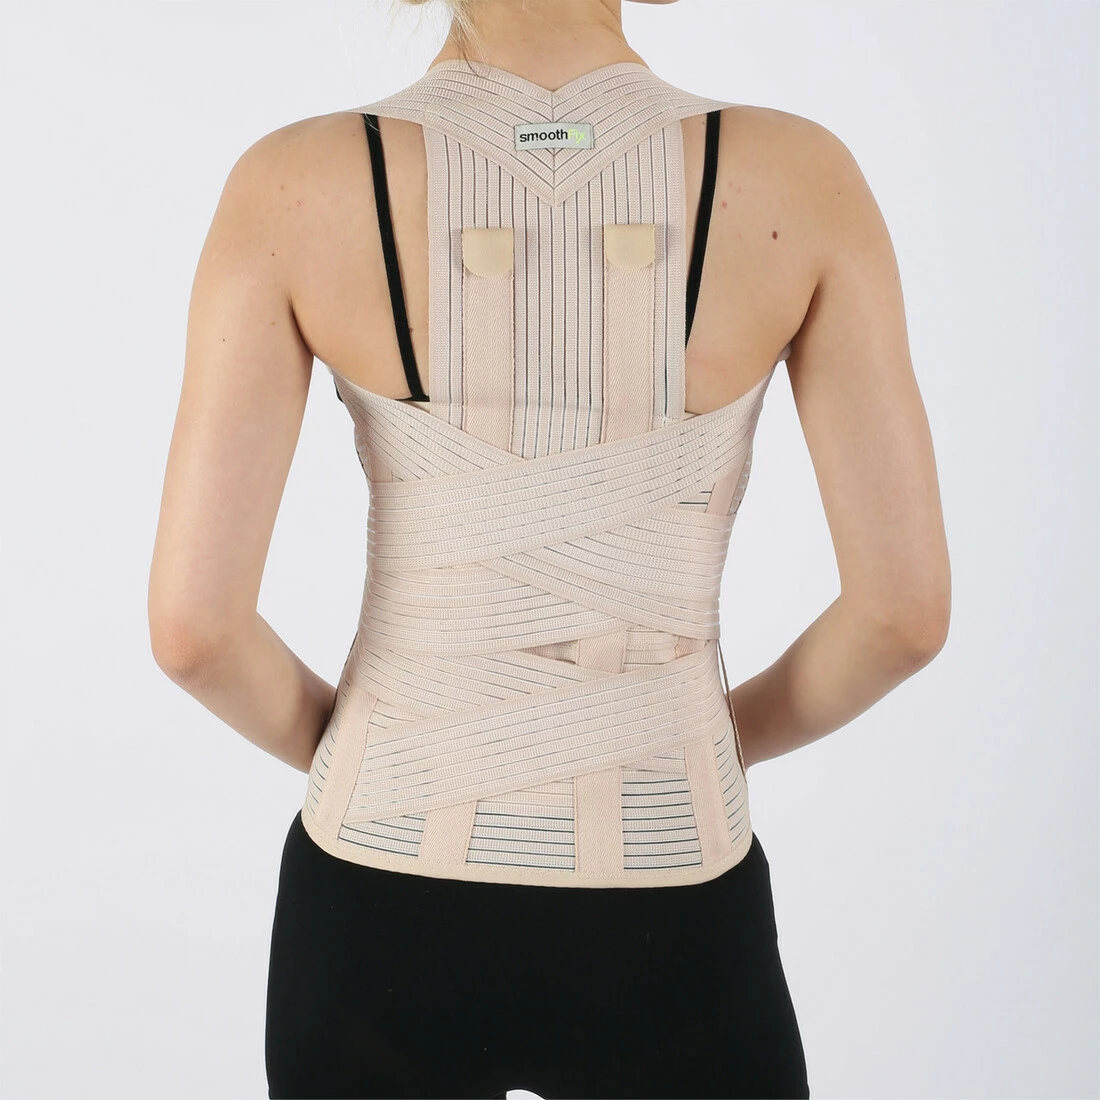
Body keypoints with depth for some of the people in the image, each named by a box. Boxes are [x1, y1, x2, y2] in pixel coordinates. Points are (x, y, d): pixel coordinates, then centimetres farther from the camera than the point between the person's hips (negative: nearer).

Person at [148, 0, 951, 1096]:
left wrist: (339, 747, 6)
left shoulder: (296, 186, -12)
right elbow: (905, 609, -12)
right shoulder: (801, 179, -11)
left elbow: (193, 624, -14)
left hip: (381, 926, 1)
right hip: (668, 943, 0)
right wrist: (732, 735, 8)